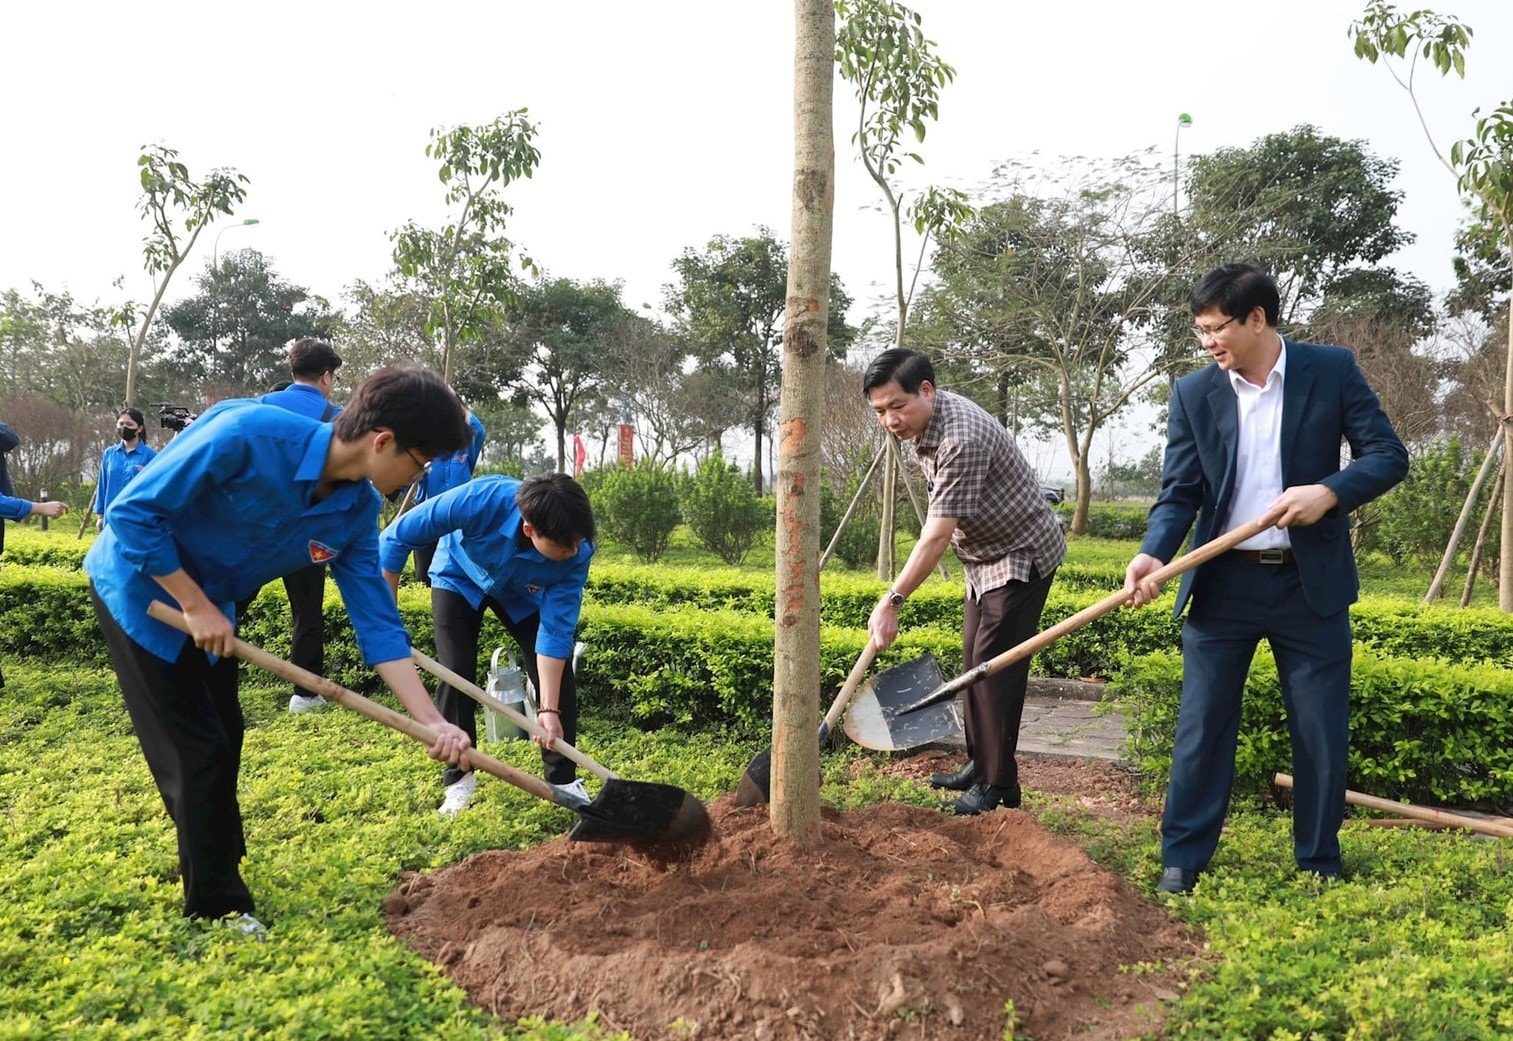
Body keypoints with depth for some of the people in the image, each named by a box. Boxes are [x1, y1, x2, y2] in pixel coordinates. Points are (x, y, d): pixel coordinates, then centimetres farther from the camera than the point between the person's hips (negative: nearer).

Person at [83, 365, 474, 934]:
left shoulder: (357, 510, -14)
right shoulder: (246, 433, -35)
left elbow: (377, 622, -12)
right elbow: (133, 512, -28)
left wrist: (433, 722, -18)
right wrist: (196, 605, -23)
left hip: (210, 606, 7)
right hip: (140, 587, -6)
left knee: (222, 738, 16)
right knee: (198, 749, -3)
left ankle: (212, 856, 39)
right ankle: (217, 902, 15)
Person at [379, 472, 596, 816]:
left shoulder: (576, 554, -37)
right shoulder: (482, 500, -44)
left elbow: (556, 630, -30)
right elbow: (397, 537, -31)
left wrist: (549, 709, -34)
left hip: (522, 592, 2)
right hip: (460, 578, -1)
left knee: (557, 674, -9)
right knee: (456, 672, -12)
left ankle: (564, 780, 6)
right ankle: (458, 778, 9)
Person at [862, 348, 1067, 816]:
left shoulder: (962, 438, -31)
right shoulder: (922, 423, -1)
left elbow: (938, 535, -34)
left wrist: (892, 601, -35)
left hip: (1021, 555, -10)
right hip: (985, 557, 10)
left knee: (993, 665, -10)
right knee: (974, 662, 12)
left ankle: (998, 785, -2)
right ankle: (980, 765, 23)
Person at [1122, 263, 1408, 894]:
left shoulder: (1332, 369, -2)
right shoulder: (1193, 394, 0)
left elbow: (1388, 456, -2)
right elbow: (1179, 492, -4)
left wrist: (1329, 492, -21)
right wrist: (1153, 555, -22)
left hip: (1311, 583, 0)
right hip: (1223, 585, 1)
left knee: (1322, 734, 9)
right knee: (1201, 728, 4)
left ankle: (1319, 867, 27)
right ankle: (1181, 862, 17)